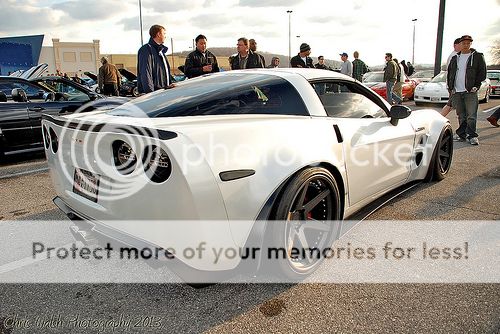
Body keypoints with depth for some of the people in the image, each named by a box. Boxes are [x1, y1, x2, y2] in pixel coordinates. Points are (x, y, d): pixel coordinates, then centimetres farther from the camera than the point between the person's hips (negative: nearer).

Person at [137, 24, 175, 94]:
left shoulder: (161, 50, 21)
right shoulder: (147, 50, -9)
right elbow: (145, 74, -18)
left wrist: (171, 83, 9)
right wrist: (150, 93, -24)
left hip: (164, 91, 9)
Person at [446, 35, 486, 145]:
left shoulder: (477, 56, 5)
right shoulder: (455, 58, 16)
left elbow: (482, 73, 3)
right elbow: (449, 73, 20)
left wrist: (476, 86, -7)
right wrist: (450, 87, 9)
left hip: (470, 92, -3)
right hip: (456, 92, 4)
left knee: (471, 115, -9)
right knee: (461, 116, 8)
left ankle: (472, 136, -4)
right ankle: (461, 134, 14)